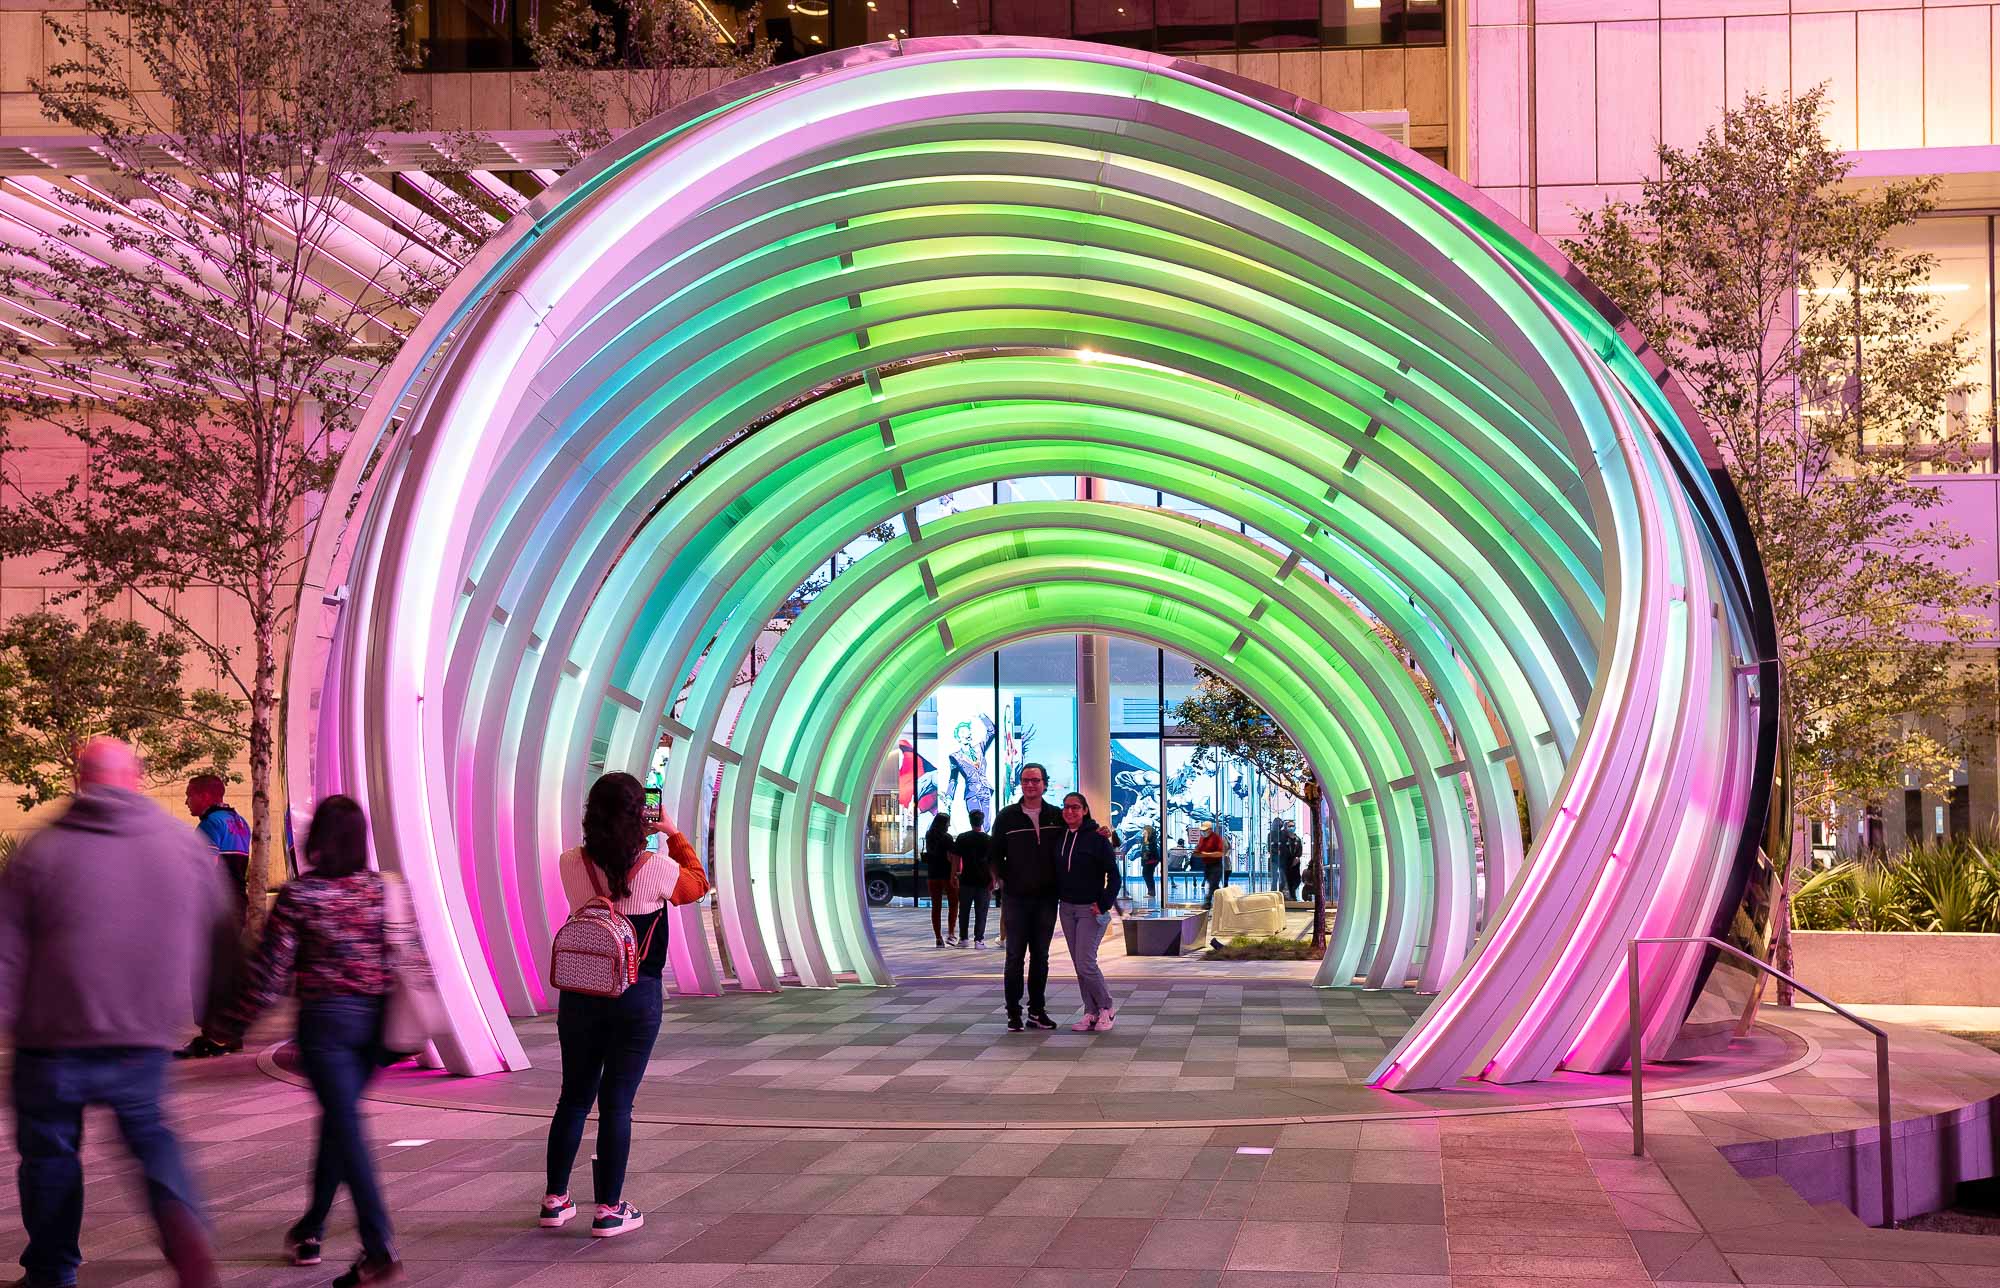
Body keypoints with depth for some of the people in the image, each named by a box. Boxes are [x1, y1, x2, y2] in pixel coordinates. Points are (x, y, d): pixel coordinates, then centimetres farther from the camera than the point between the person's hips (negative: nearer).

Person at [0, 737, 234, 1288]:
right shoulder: (186, 844, 4)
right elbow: (221, 941, 11)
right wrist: (206, 1008, 23)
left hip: (54, 1038, -2)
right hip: (146, 1036, 2)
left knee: (50, 1149, 15)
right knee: (149, 1133, 19)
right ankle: (184, 1227, -7)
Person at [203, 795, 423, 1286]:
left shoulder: (298, 895, -9)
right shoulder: (384, 889, 3)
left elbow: (269, 970, -8)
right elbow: (412, 955, 6)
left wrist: (229, 1027, 1)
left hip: (325, 1017, -5)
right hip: (374, 1020, 5)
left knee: (346, 1127, -5)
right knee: (338, 1121, 19)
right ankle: (310, 1231, 32)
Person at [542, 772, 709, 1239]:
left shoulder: (571, 865, -6)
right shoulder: (656, 870, -13)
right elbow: (699, 885, 8)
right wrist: (675, 835, 17)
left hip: (579, 995, 3)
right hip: (637, 997, -3)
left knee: (574, 1096, 15)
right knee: (617, 1101, 2)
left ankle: (555, 1200, 22)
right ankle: (610, 1210, 6)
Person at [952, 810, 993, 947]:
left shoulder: (961, 838, -1)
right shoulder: (988, 839, -4)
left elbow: (955, 858, 1)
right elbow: (993, 862, -3)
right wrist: (993, 880, 2)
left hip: (966, 880, 1)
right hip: (983, 881, -1)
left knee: (964, 911, 12)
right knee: (980, 912, 4)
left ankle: (963, 938, 14)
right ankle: (978, 940, 1)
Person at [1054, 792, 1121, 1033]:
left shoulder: (1096, 837, -9)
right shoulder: (1060, 838, 8)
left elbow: (1113, 874, -9)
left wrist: (1104, 904, -14)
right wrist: (1054, 900, 7)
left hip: (1090, 909, -6)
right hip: (1066, 908, 6)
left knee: (1086, 963, -11)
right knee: (1079, 965, 7)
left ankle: (1106, 1008, 6)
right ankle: (1091, 1013, 13)